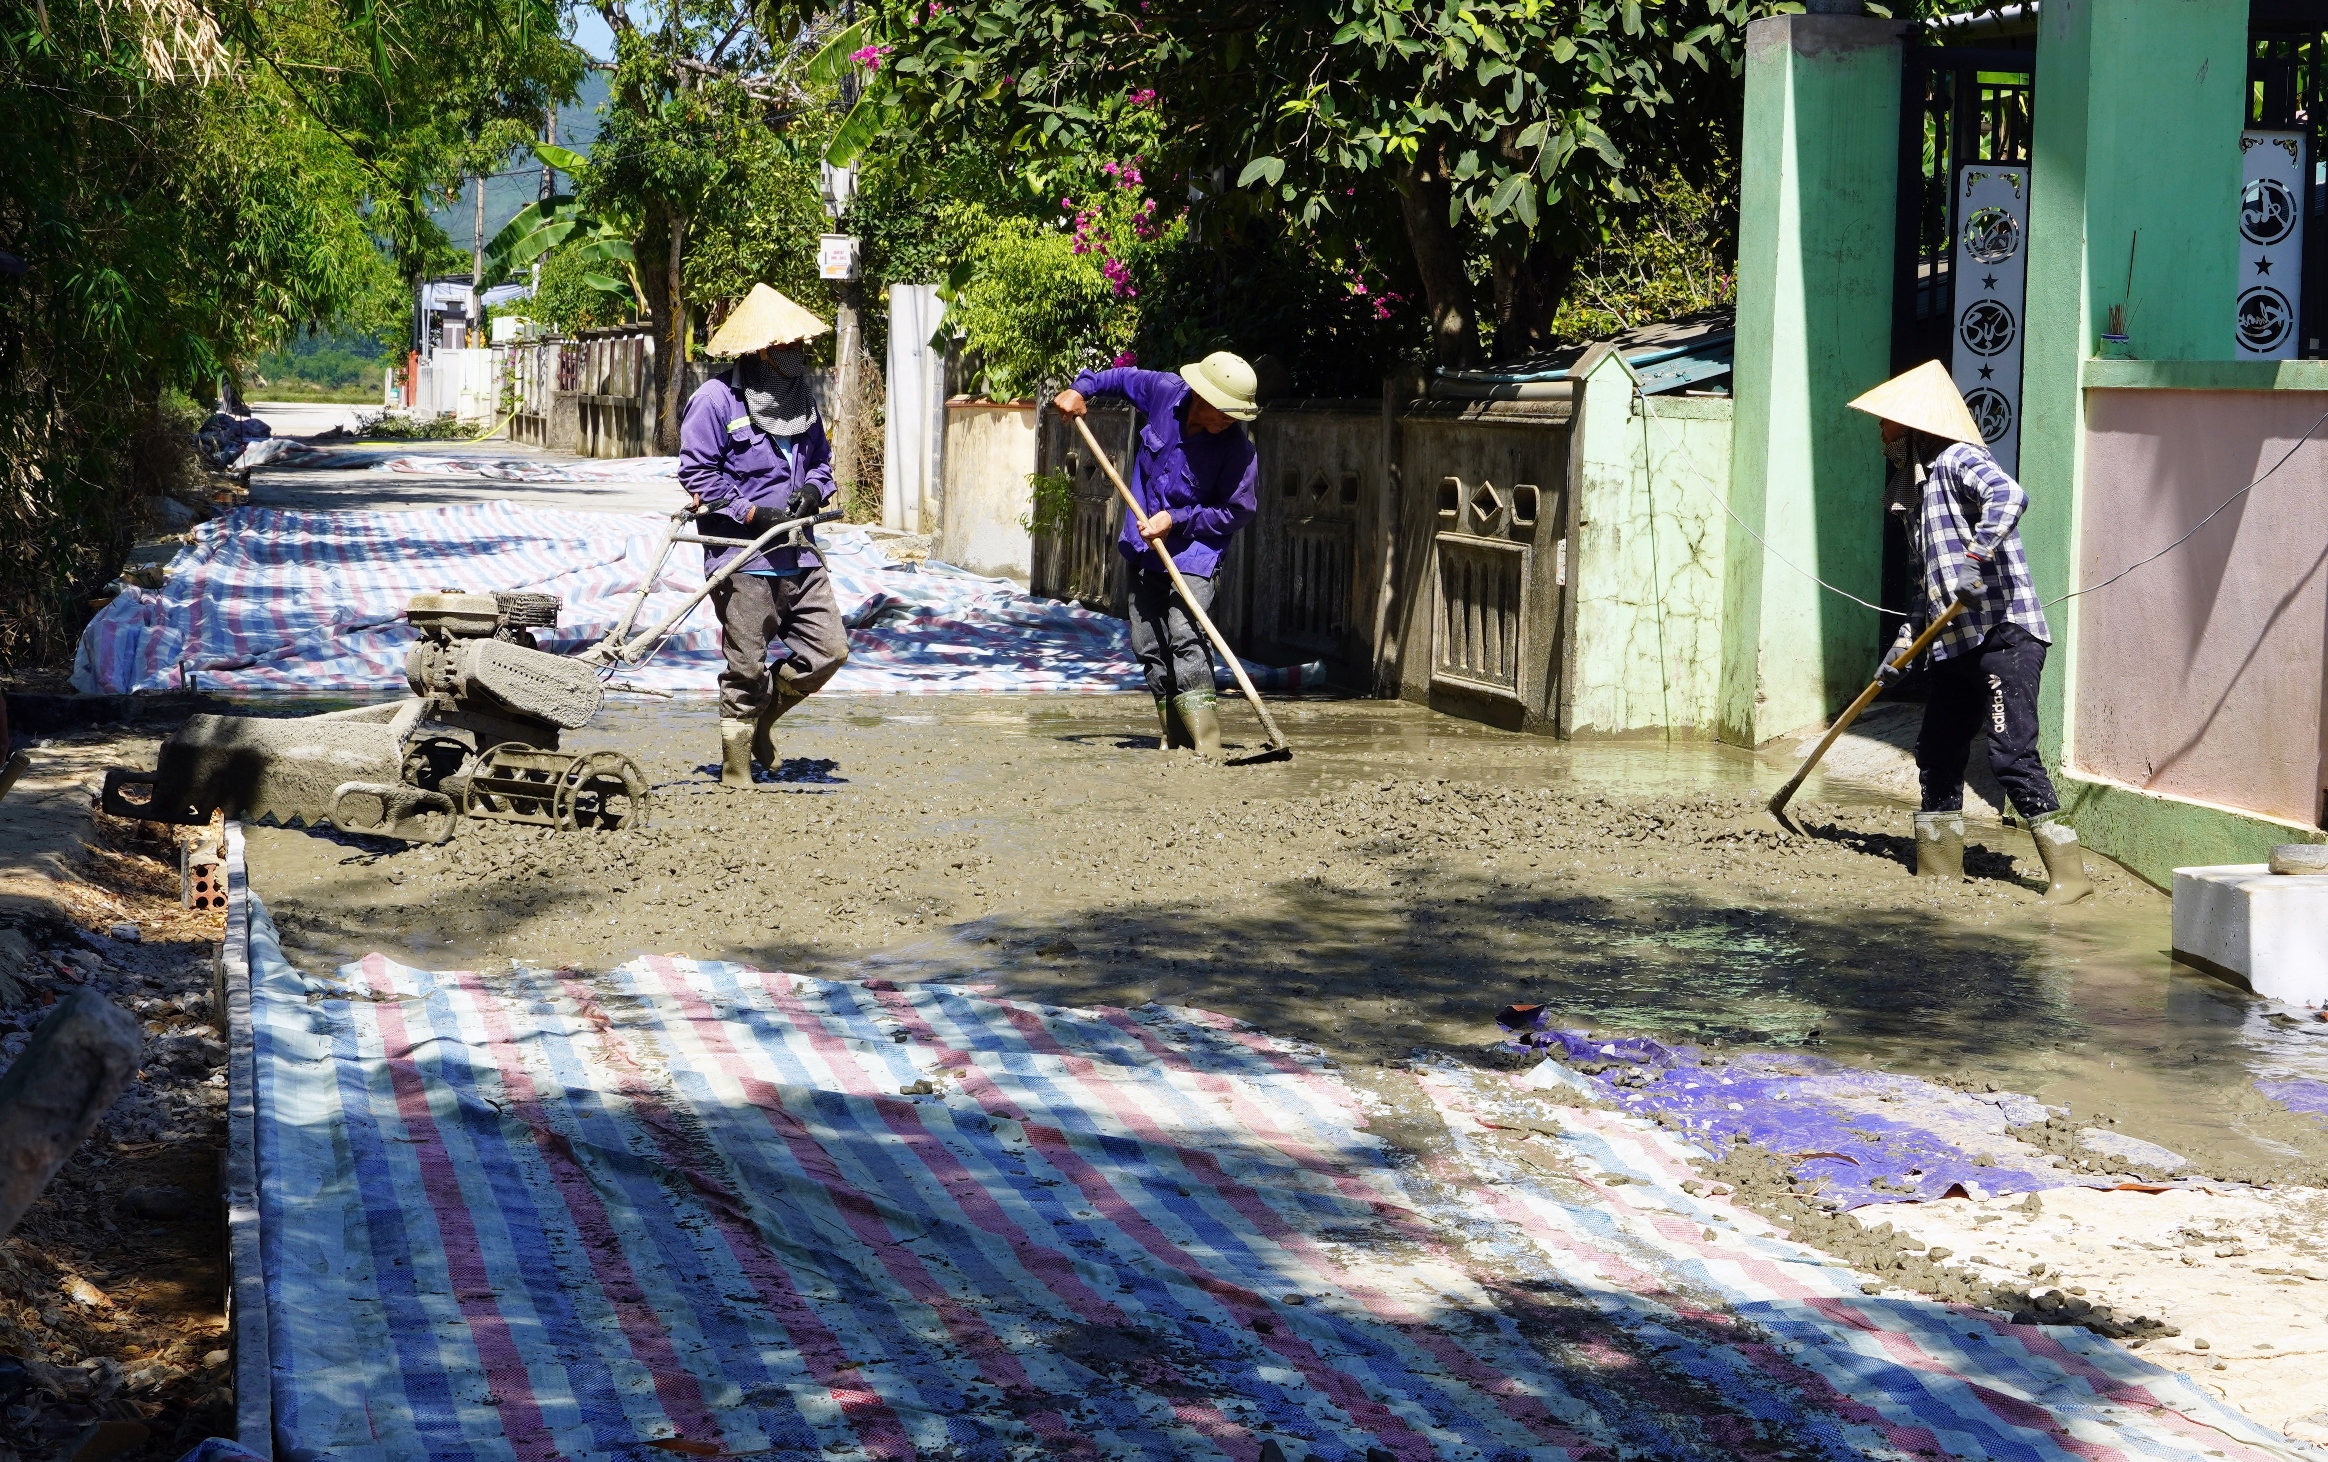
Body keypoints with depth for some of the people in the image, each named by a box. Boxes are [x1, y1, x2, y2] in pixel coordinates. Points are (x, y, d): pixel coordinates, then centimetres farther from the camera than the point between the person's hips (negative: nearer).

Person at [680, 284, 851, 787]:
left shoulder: (800, 397, 14)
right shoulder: (716, 399, -8)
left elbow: (820, 459, 24)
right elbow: (697, 472, -10)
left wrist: (813, 488, 1)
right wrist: (753, 514, -15)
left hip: (797, 553, 6)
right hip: (742, 557, -6)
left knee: (830, 647, 1)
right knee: (747, 666, -1)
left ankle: (764, 712, 26)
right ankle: (735, 769, 15)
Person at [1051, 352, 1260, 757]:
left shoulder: (1237, 450, -20)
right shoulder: (1163, 392, -8)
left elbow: (1238, 511, -14)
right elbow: (1124, 377, 14)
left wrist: (1176, 520, -17)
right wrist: (1080, 388, 3)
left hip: (1193, 553, -6)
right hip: (1145, 549, 6)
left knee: (1184, 637, -22)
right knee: (1148, 645, 7)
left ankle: (1205, 746, -27)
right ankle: (1175, 737, 15)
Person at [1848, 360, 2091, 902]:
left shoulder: (1959, 461, -7)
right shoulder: (1915, 486, 20)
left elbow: (2009, 496, -30)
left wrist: (1978, 557, -37)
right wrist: (1904, 644, 23)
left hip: (2004, 636, -10)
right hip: (1955, 645, 10)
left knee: (2012, 754, -14)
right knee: (1937, 755, 13)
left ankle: (2068, 872, -11)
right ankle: (1938, 872, 23)